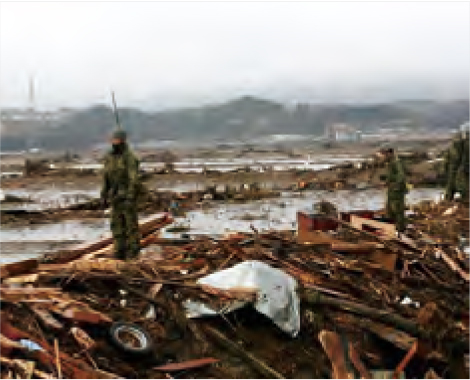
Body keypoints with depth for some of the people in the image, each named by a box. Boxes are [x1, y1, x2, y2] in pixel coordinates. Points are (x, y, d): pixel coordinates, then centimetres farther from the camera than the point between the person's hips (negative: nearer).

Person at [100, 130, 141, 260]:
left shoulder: (130, 157, -13)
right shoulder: (109, 157, 9)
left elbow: (133, 179, -18)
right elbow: (106, 178, 15)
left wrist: (130, 198, -24)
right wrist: (104, 195, 12)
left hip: (128, 195, -7)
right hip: (115, 195, 7)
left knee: (130, 222, -2)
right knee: (117, 224, 6)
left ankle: (133, 249, 6)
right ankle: (120, 251, 12)